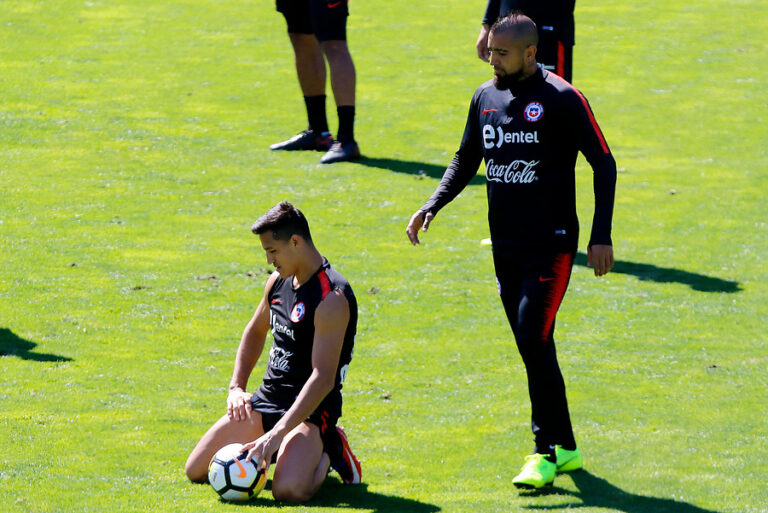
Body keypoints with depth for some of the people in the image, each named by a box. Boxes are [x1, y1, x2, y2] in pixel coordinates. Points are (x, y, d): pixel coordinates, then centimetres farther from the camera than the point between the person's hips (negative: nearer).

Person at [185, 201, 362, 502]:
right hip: (266, 399, 8)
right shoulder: (278, 282, 6)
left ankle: (329, 451, 1)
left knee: (289, 490, -32)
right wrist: (236, 387, 10)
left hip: (310, 409, -8)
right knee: (196, 471, 0)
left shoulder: (332, 298, -22)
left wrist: (278, 432, -35)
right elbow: (255, 332, 26)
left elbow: (323, 376, -28)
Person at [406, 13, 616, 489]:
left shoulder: (562, 99, -10)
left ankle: (546, 452, -8)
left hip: (551, 244, -6)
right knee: (533, 348, 9)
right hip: (506, 246, 6)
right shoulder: (486, 97, 9)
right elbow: (466, 160, 21)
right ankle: (564, 447, 19)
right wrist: (433, 206, 5)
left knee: (534, 340, -16)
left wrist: (601, 235, -10)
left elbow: (604, 164, -6)